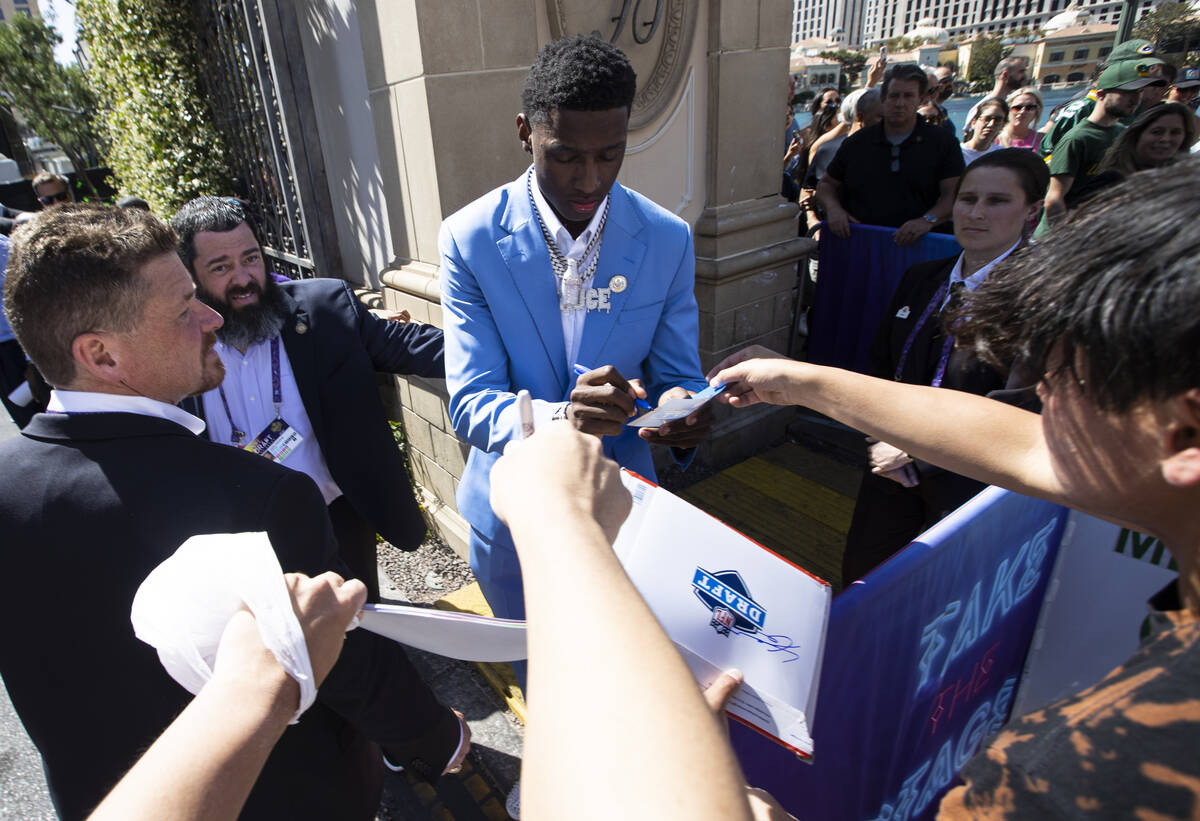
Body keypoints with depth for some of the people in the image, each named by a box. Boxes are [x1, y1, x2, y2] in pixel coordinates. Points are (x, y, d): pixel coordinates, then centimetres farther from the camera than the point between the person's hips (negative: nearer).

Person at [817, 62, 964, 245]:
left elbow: (954, 193, 4)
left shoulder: (943, 143, 12)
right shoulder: (856, 143, 17)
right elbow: (826, 184, 24)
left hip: (915, 246, -2)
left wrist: (928, 220, -16)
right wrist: (833, 208, 1)